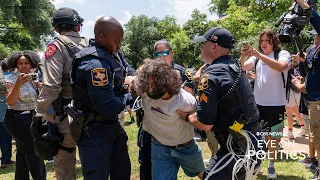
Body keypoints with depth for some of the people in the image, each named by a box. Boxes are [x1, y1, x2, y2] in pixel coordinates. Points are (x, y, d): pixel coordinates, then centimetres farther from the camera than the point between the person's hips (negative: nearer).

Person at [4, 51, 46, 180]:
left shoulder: (30, 78, 8)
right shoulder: (12, 79, -14)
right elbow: (10, 102, -31)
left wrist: (39, 88, 6)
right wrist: (18, 84, -44)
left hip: (28, 119, 8)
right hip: (17, 120, -8)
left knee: (23, 152, 16)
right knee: (34, 152, -5)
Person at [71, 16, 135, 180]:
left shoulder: (113, 53, 0)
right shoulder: (95, 65, -28)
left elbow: (130, 72, 15)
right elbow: (108, 108, -30)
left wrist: (131, 79, -9)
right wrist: (128, 97, -12)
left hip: (112, 124, 9)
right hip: (94, 131, -9)